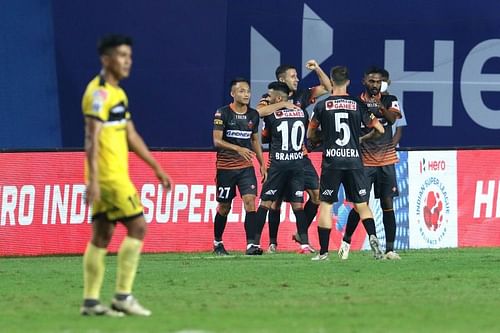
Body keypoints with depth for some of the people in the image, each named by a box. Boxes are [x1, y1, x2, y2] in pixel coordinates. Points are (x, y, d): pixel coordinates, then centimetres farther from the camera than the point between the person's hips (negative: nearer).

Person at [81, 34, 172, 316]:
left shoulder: (117, 93, 18)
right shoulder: (99, 93, -13)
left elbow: (131, 136, 23)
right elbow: (92, 138, -19)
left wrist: (157, 168, 22)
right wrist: (93, 179, -25)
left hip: (115, 175, 9)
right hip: (109, 176, -9)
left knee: (102, 235, 7)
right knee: (138, 227, -8)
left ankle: (91, 301, 7)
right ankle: (123, 296, -7)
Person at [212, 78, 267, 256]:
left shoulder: (253, 115, 7)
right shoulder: (223, 113, -8)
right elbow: (217, 141, -13)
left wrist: (262, 164, 13)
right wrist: (238, 149, -26)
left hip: (246, 167, 3)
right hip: (225, 166, -3)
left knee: (250, 201, -13)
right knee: (224, 206, 6)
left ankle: (251, 244, -18)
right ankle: (217, 243, 25)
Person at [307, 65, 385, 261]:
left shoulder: (322, 106, 0)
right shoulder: (358, 105, 3)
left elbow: (310, 135, 12)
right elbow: (379, 129, 8)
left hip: (331, 162, -1)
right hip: (354, 161, 1)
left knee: (325, 205, 5)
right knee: (362, 205, 9)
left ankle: (323, 251, 0)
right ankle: (373, 236, -15)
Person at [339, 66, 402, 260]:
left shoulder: (389, 100, 6)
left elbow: (393, 117, -15)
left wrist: (381, 107, -32)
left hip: (386, 160, 1)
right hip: (364, 162, -1)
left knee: (387, 204, -1)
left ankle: (390, 249, 1)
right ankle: (346, 241, 15)